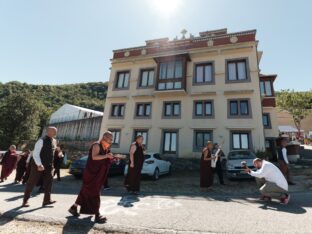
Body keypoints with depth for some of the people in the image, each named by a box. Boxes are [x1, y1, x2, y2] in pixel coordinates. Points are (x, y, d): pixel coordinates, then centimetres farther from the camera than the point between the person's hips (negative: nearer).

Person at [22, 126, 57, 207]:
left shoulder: (54, 141, 5)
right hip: (38, 165, -6)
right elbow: (35, 154, -20)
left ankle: (47, 200, 8)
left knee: (49, 181, 2)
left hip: (48, 165, 6)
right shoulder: (42, 141, -18)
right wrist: (39, 164, -28)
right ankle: (25, 201, 24)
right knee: (32, 182, 7)